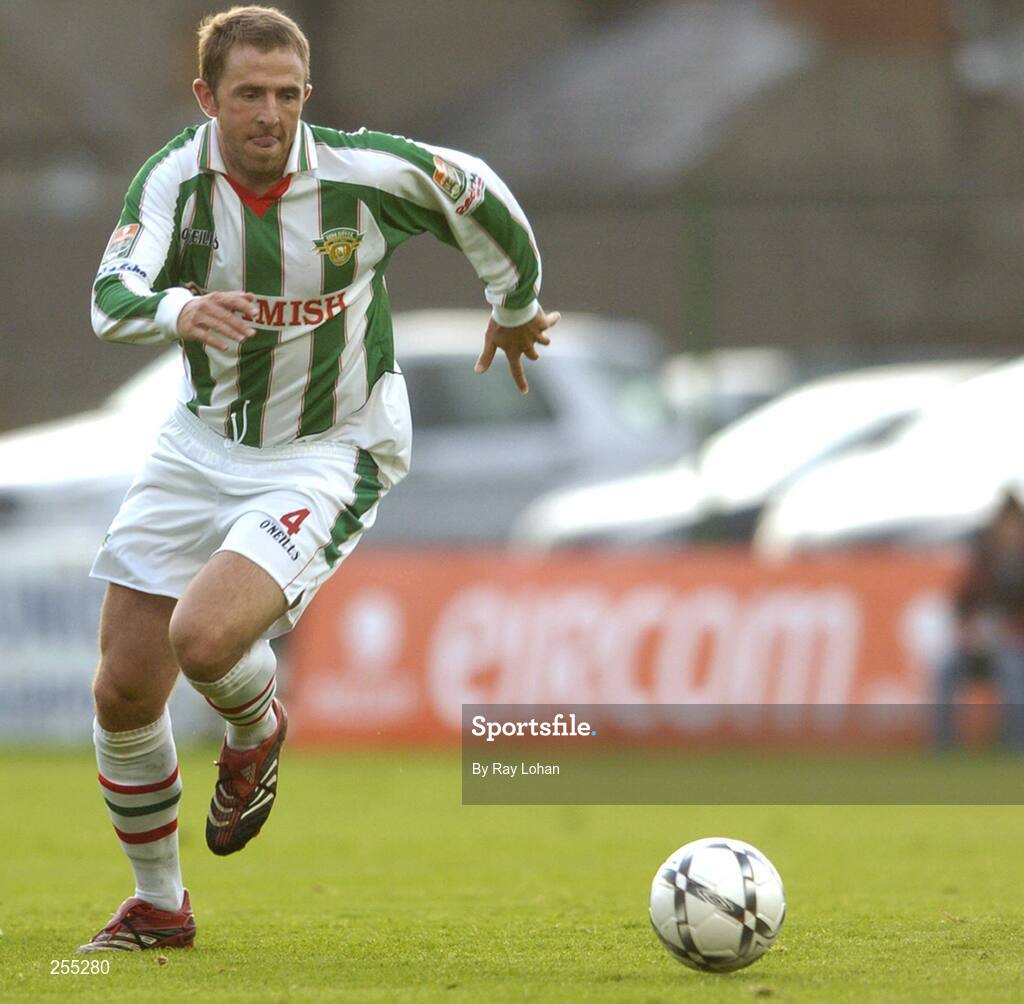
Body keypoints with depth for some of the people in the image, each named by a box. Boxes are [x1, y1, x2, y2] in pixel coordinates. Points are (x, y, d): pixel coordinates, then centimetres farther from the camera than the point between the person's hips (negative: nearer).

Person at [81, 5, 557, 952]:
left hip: (330, 456, -4)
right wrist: (179, 308, -52)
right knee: (124, 692, 2)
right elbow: (111, 298, -29)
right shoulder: (174, 177, -14)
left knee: (205, 635, -28)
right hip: (203, 442, 4)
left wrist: (517, 307, 17)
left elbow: (480, 194, 0)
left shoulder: (363, 172, -19)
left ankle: (257, 728, 10)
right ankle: (158, 906, 25)